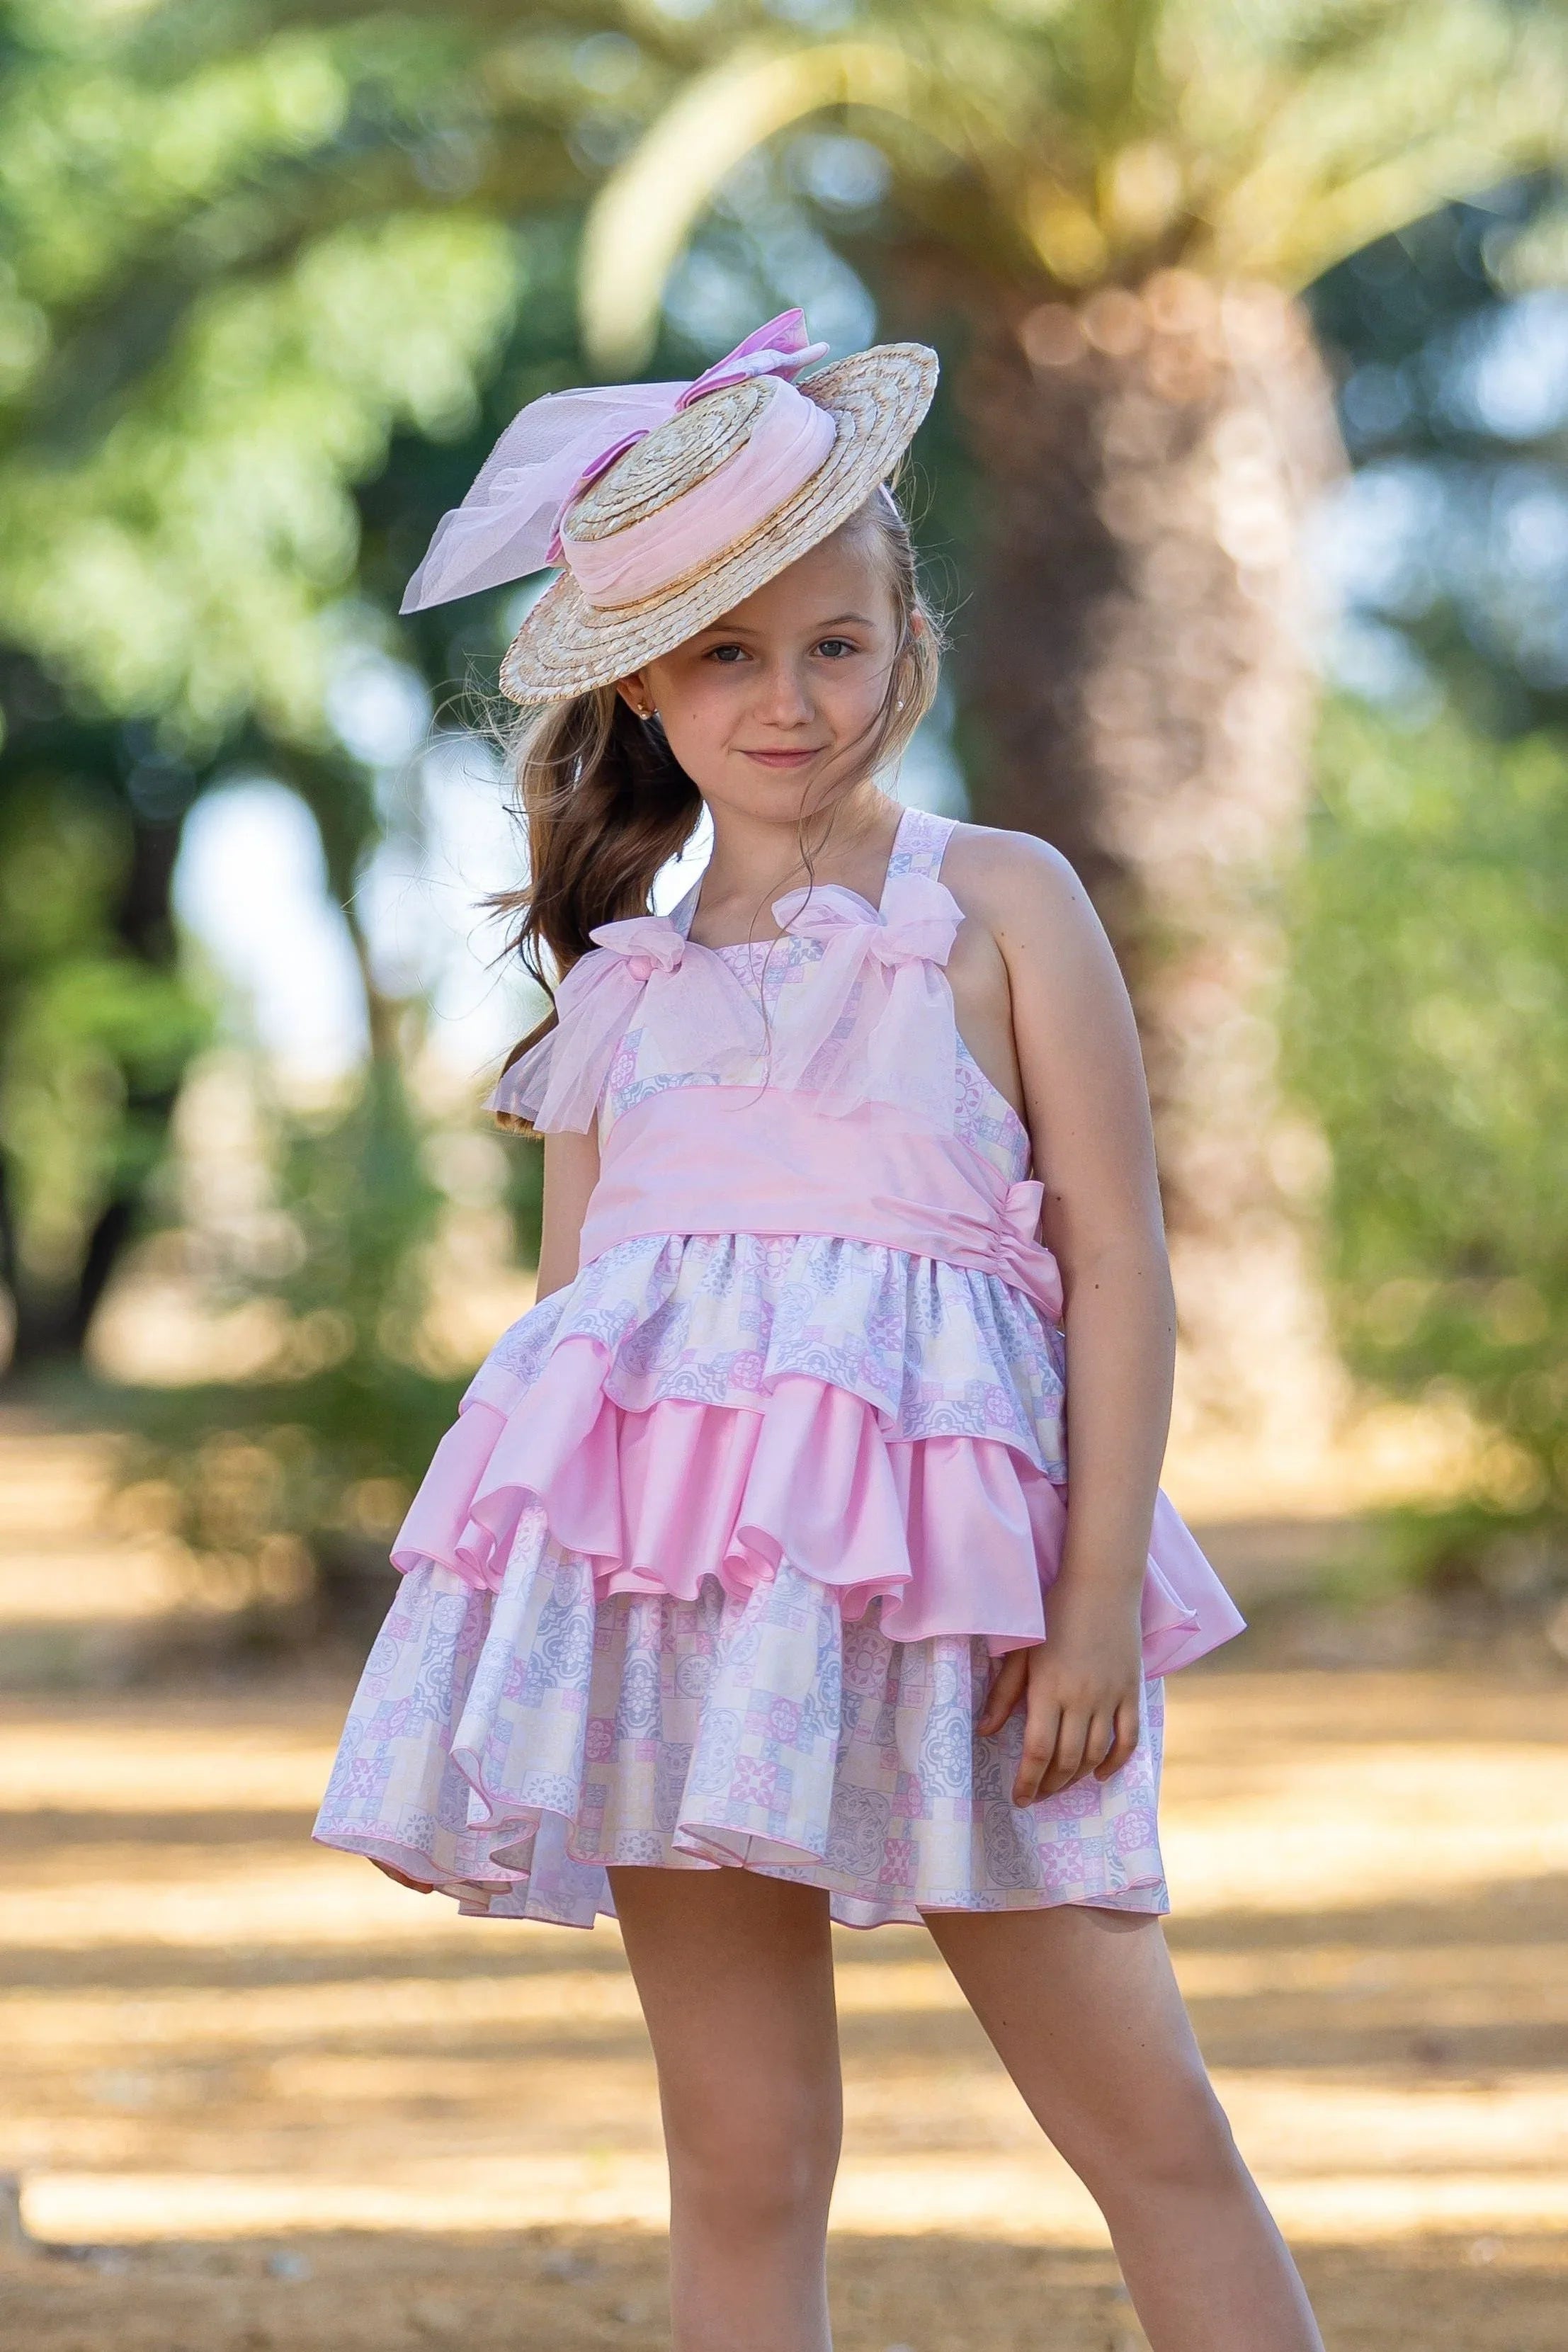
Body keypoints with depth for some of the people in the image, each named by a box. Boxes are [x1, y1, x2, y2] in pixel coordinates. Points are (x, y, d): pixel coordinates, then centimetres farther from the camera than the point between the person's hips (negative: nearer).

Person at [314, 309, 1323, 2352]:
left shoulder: (997, 903, 7)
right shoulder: (619, 988, 17)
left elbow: (1117, 1266, 2)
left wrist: (1101, 1594, -7)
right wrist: (486, 1692, 15)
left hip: (935, 1567, -3)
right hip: (677, 1564, 3)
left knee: (1145, 2111, -4)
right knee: (741, 2152, 2)